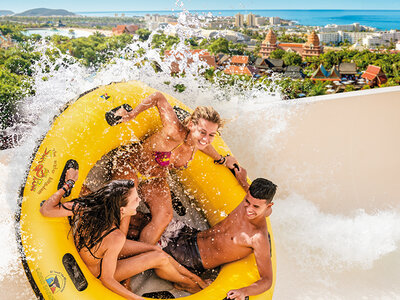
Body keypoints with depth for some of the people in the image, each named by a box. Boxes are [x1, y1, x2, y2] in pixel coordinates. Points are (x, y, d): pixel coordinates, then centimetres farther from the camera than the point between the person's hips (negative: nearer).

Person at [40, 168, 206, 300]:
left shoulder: (83, 206, -27)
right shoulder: (115, 238, -41)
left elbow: (46, 209, -14)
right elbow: (106, 279, -29)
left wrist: (68, 184, -7)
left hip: (93, 252, 7)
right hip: (100, 269, -7)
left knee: (156, 249, 5)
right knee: (161, 258, -6)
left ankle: (193, 276, 25)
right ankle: (184, 282, 28)